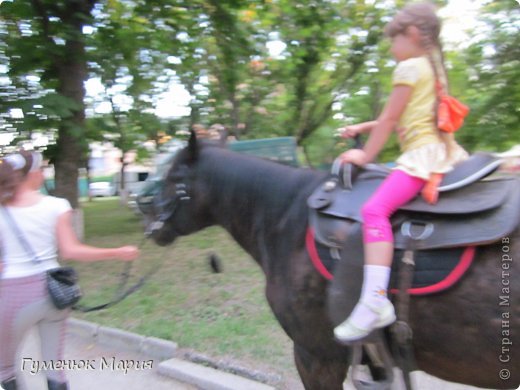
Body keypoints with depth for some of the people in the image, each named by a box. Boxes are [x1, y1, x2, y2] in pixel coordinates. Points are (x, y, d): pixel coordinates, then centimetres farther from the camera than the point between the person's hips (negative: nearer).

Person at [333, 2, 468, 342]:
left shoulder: (409, 67, -4)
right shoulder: (434, 67, 24)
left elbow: (389, 120, -6)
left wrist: (365, 156, 3)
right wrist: (363, 128, 29)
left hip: (423, 153, -10)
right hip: (447, 152, 10)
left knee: (375, 209, -26)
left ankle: (375, 301, -36)